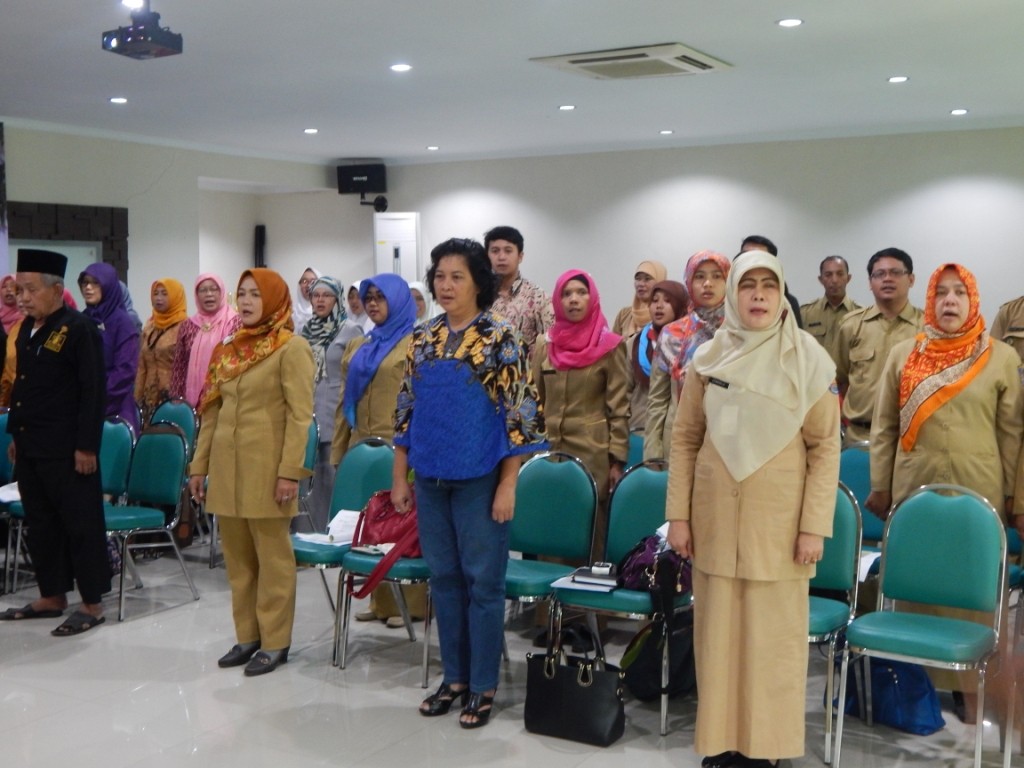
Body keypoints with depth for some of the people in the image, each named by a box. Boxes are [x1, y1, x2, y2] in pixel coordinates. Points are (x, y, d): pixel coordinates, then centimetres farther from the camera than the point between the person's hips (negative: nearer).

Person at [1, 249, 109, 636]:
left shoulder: (79, 329, -12)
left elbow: (94, 392, -16)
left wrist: (87, 446, -19)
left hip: (67, 449, -8)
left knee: (80, 525, 0)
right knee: (41, 524, 14)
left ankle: (92, 604, 8)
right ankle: (52, 596, 26)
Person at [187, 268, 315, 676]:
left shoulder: (292, 348, -6)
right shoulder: (227, 348, 14)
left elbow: (300, 415, -12)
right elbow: (212, 412, 16)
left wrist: (289, 471, -17)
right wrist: (199, 464, 12)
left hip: (266, 468, -6)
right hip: (226, 467, 7)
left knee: (272, 556, 2)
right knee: (237, 556, 12)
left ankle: (275, 641, 12)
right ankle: (247, 635, 23)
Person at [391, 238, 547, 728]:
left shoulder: (502, 339, -7)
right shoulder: (422, 339, 8)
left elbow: (520, 415, -10)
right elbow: (406, 411, 12)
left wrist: (508, 484, -13)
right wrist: (399, 477, 9)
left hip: (479, 479, -5)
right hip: (430, 479, 5)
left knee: (483, 581, 3)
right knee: (443, 578, 12)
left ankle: (483, 685, 16)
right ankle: (454, 677, 26)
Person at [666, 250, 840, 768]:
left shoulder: (809, 359, -3)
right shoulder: (708, 358, 3)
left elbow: (826, 445, -4)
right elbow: (685, 438, 6)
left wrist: (815, 525, -8)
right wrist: (678, 515, 1)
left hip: (778, 521, -2)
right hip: (716, 519, 2)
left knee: (774, 634, 4)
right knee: (717, 631, 9)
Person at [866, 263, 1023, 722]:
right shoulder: (903, 355, 5)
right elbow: (884, 426, 6)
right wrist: (880, 487, 3)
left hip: (977, 493, -1)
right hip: (914, 490, 1)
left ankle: (968, 685, 16)